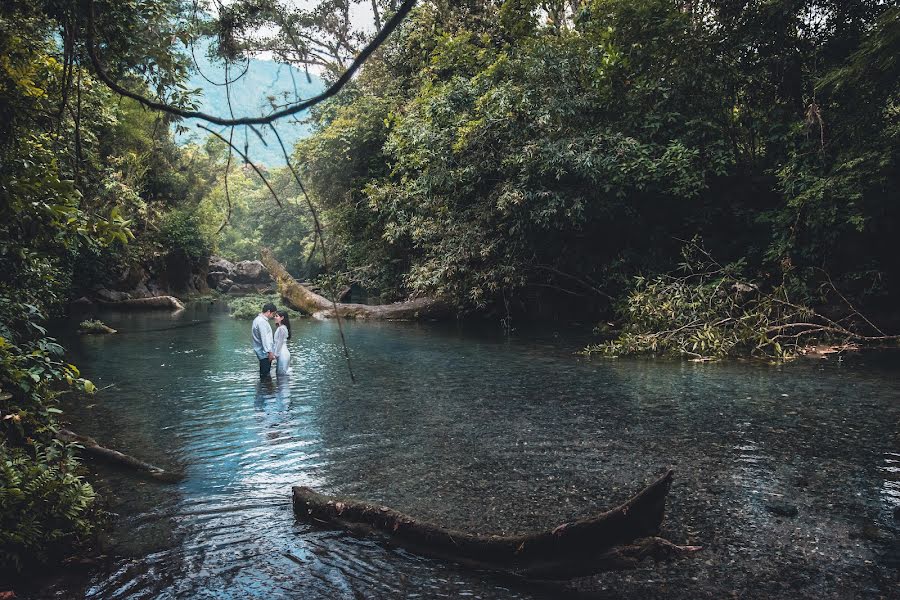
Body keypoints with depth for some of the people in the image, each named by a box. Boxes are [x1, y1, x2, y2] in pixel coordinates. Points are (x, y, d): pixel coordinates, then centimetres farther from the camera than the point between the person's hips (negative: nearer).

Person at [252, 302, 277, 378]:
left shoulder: (258, 319, 13)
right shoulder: (262, 322, -20)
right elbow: (264, 338, -24)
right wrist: (269, 352, -24)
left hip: (263, 352, 11)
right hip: (265, 353, -11)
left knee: (265, 374, 16)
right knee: (265, 375, -5)